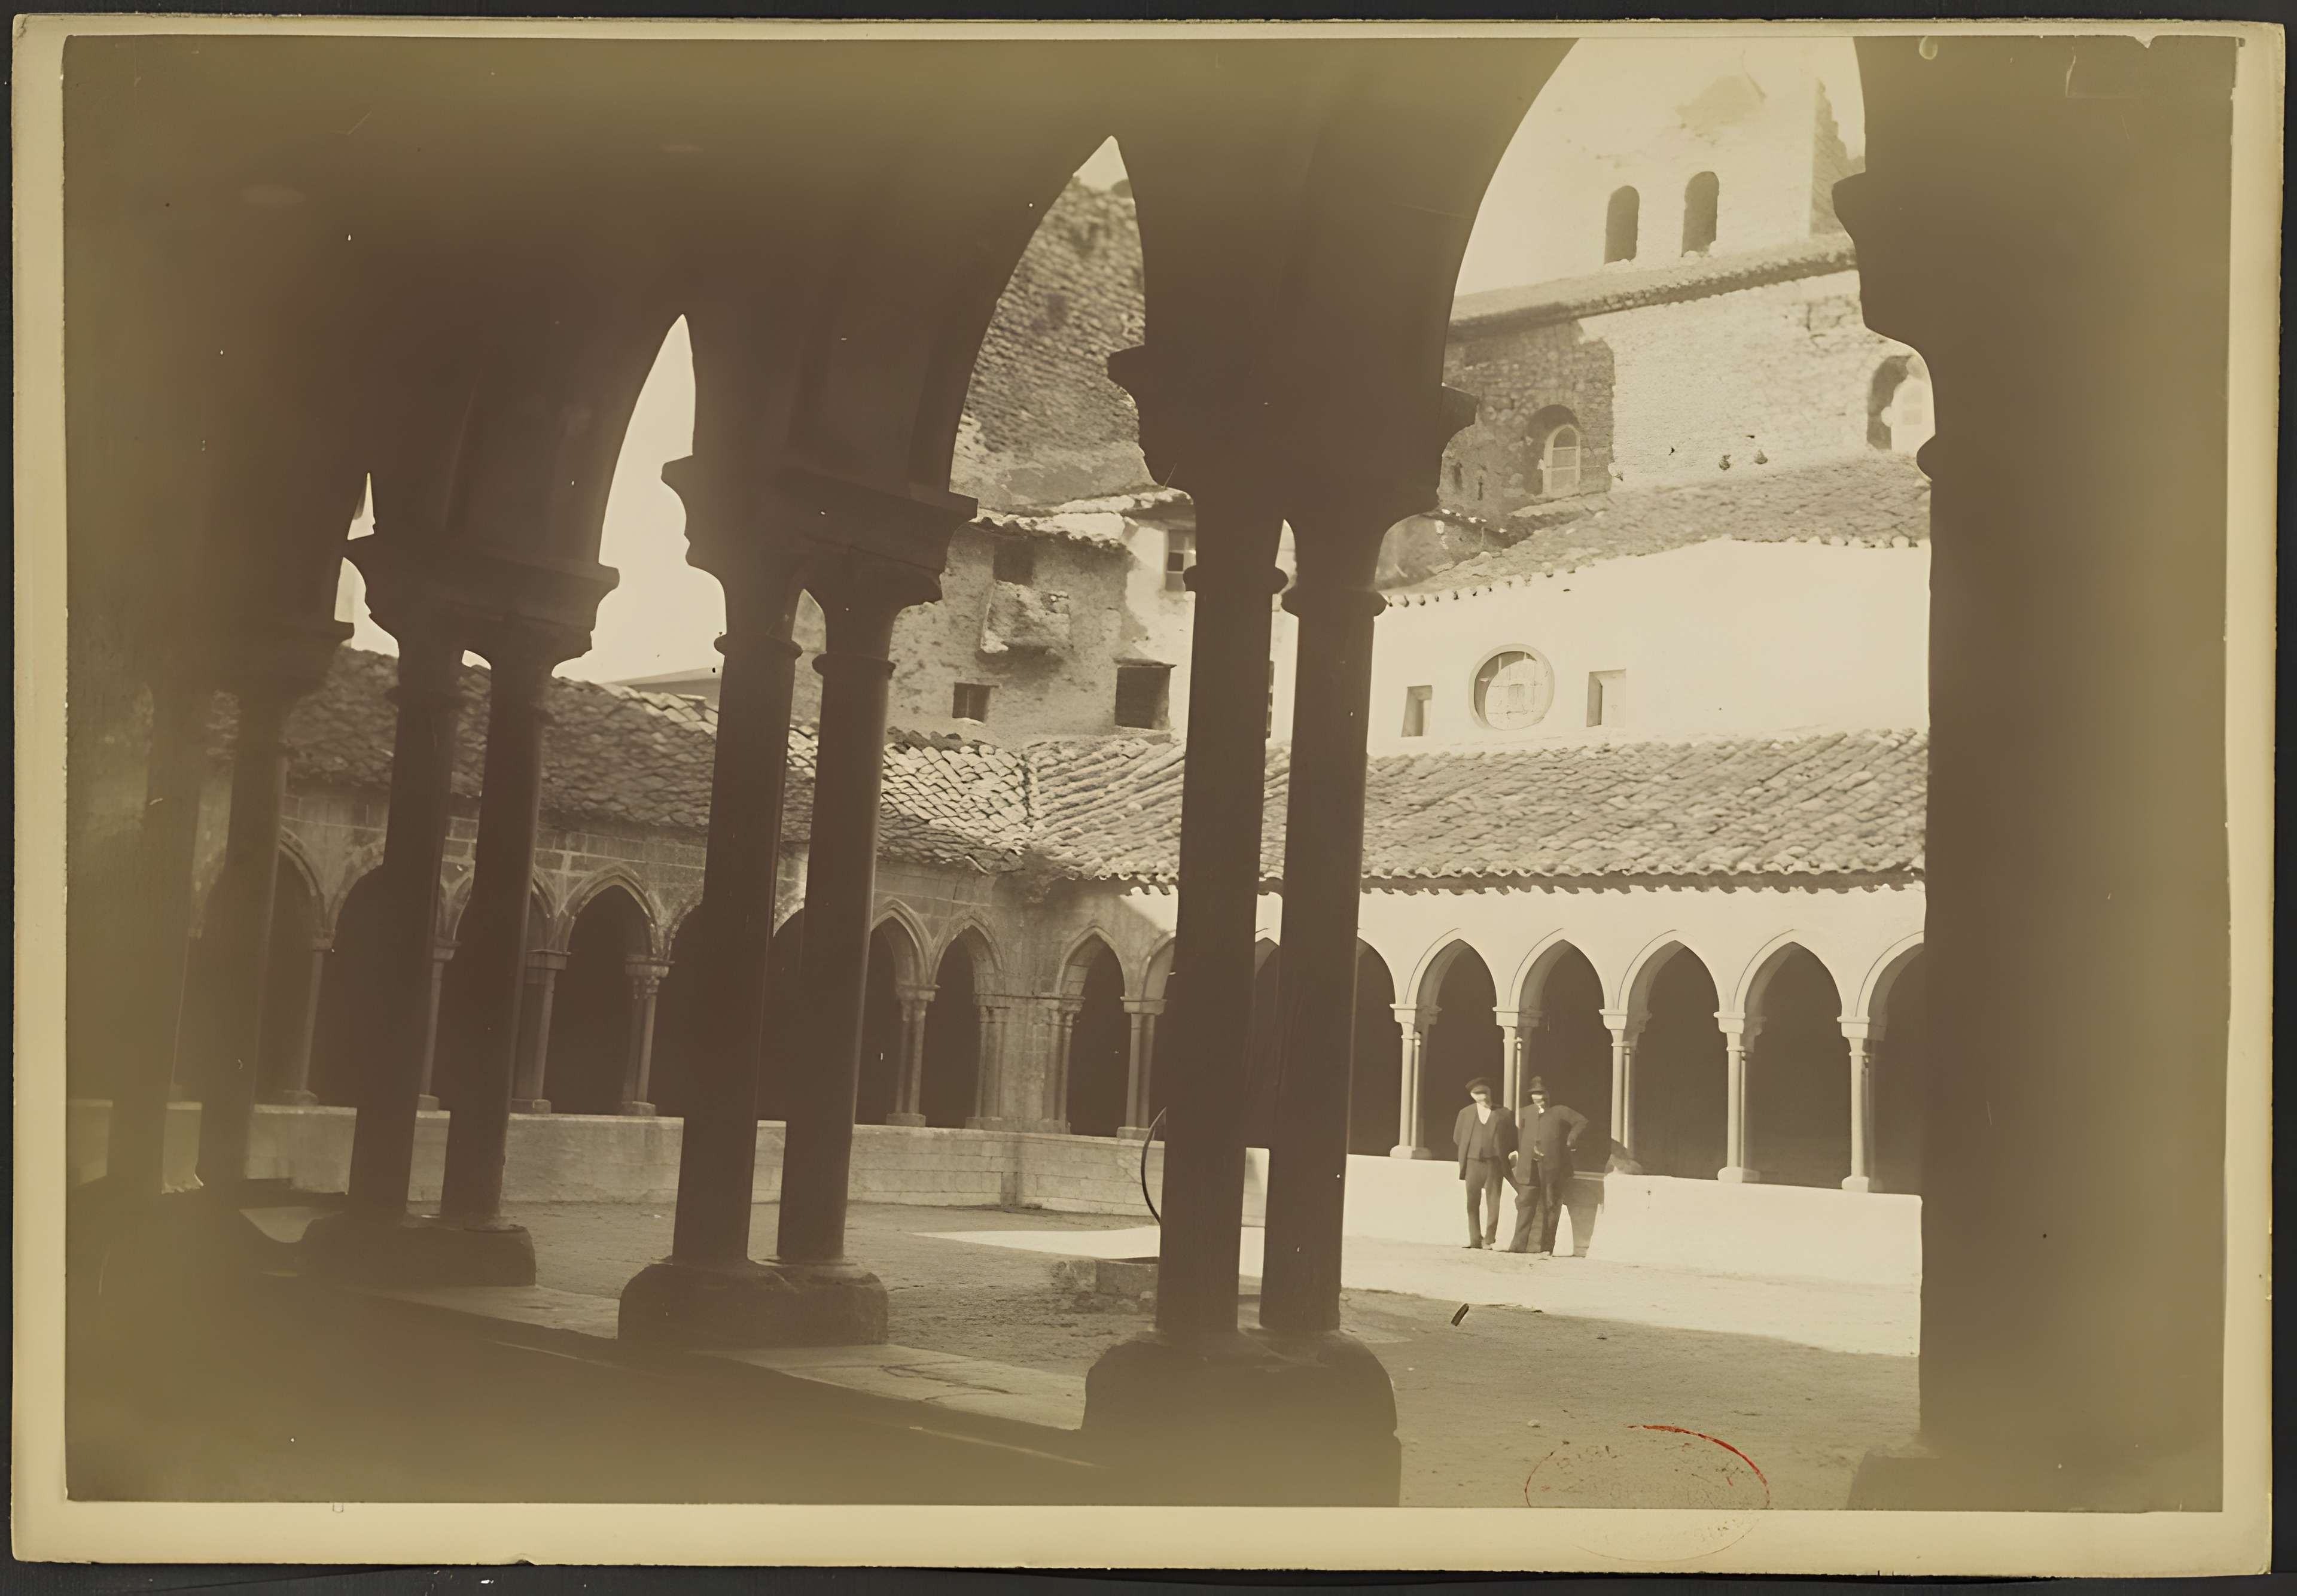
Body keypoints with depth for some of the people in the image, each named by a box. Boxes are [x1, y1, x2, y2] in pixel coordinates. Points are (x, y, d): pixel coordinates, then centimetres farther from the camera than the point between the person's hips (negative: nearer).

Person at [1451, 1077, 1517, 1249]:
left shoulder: (1504, 1114, 2)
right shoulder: (1465, 1113, 8)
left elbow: (1512, 1141, 5)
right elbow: (1457, 1140, 13)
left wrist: (1506, 1160, -1)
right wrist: (1463, 1160, 8)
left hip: (1494, 1163, -2)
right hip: (1473, 1162, 2)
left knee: (1493, 1203, -3)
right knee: (1473, 1203, 3)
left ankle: (1489, 1240, 2)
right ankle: (1475, 1240, 8)